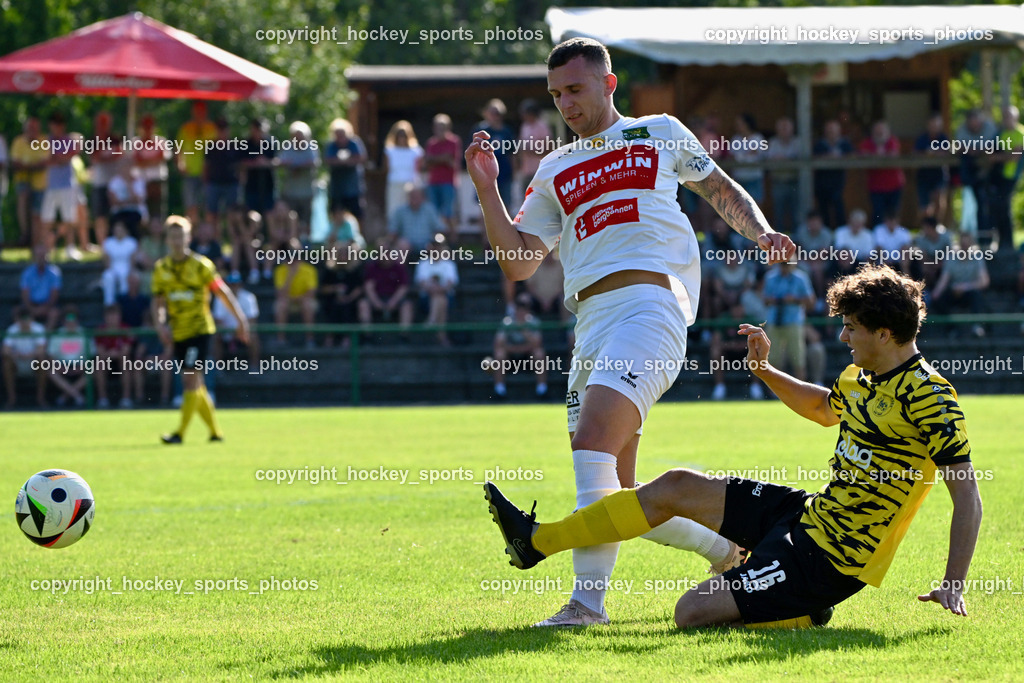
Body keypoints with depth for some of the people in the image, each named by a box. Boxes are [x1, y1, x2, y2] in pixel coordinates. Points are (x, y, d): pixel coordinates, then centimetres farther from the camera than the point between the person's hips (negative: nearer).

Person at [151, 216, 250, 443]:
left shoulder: (201, 265, -7)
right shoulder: (161, 268, 6)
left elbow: (223, 292, -1)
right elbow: (158, 301, 10)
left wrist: (241, 319, 0)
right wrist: (160, 325, -8)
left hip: (200, 329, -6)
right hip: (178, 332, 6)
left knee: (191, 379, -14)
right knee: (194, 384, 8)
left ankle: (180, 433, -16)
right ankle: (215, 431, 20)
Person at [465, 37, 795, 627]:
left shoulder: (659, 134, 14)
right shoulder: (555, 171, 23)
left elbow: (721, 190, 25)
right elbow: (518, 263, 19)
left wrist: (762, 233, 7)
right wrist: (488, 189, 10)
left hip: (649, 306, -6)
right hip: (592, 324, 6)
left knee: (593, 440, -25)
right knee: (617, 492, 2)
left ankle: (589, 598, -30)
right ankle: (727, 544, 21)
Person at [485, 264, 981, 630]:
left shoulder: (927, 397, -21)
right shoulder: (862, 376, 8)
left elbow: (967, 493, -23)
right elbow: (824, 408, 33)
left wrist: (953, 585, -29)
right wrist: (765, 370, 19)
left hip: (830, 559, -10)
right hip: (808, 514, 10)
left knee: (693, 613, -19)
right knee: (678, 487, 13)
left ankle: (806, 614, 2)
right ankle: (537, 541, 21)